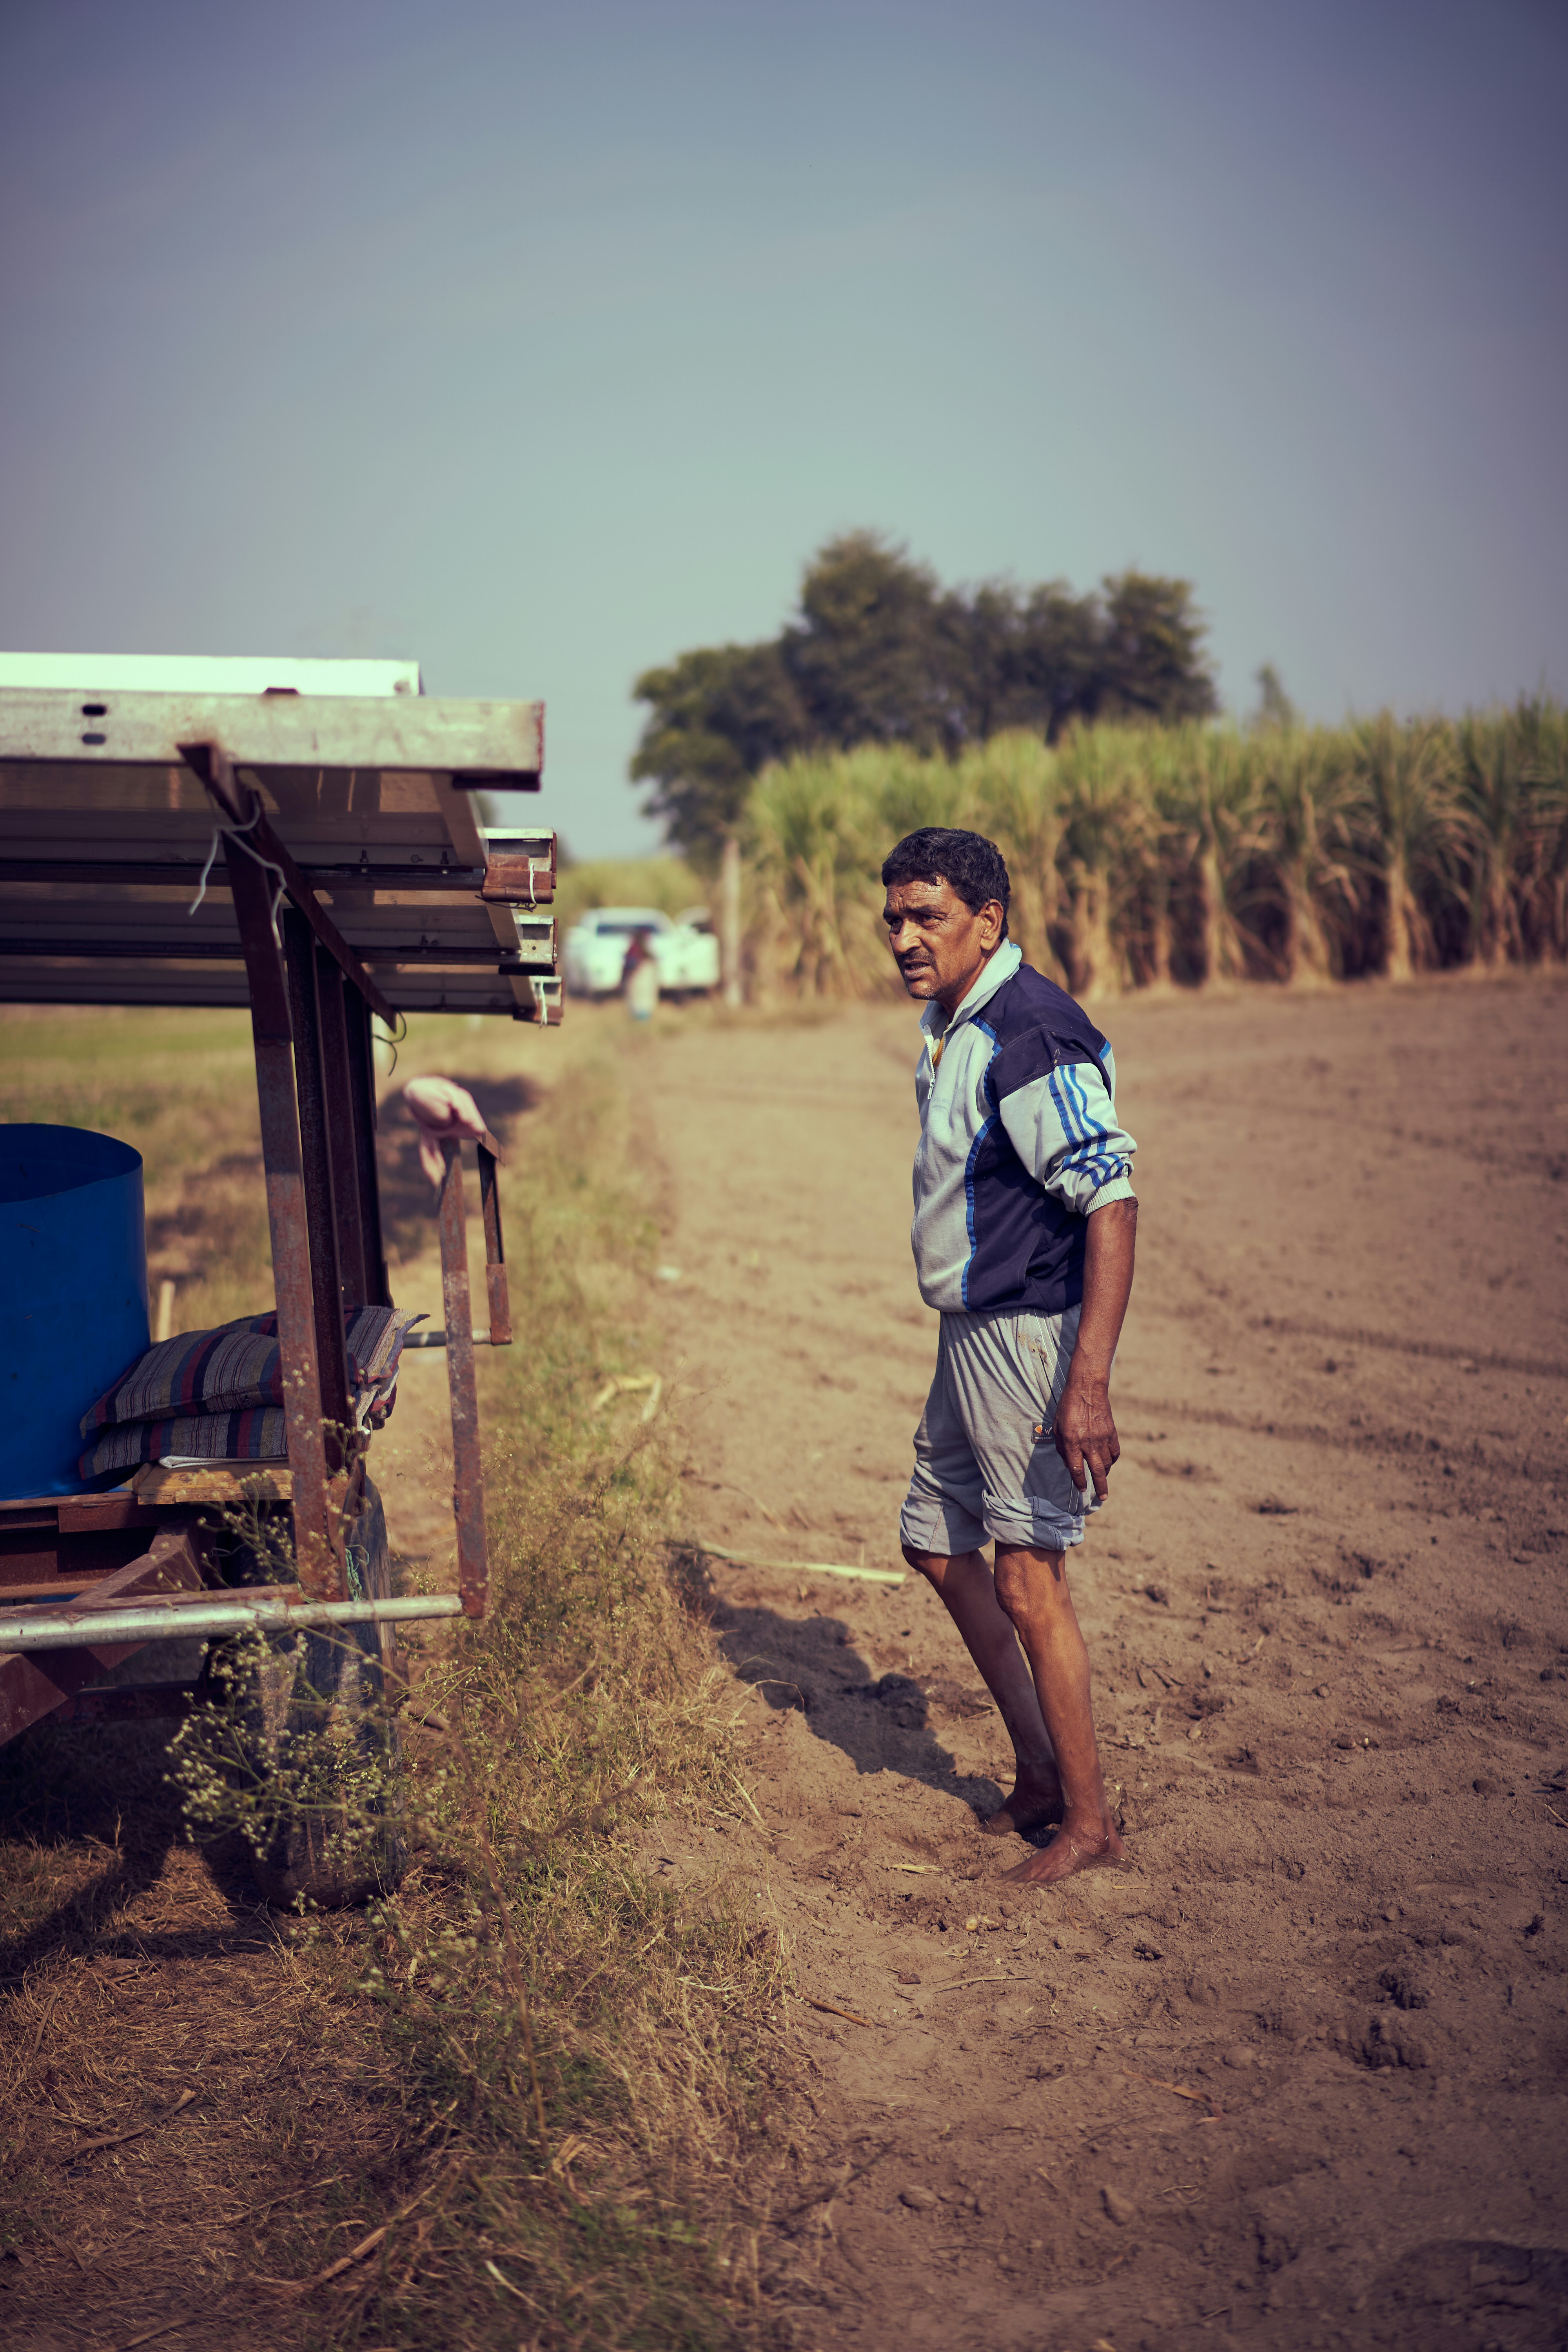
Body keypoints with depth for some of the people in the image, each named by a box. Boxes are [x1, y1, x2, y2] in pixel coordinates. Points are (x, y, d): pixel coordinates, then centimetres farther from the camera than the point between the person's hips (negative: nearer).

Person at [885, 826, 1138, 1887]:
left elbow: (1114, 1208, -25)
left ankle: (1089, 1819, 13)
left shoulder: (1035, 1037, -20)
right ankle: (1039, 1774, 31)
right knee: (938, 1543, 18)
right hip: (971, 1331, 11)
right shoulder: (952, 1024, 11)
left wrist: (1090, 1385, -30)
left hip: (1033, 1332, -11)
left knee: (1027, 1581, -4)